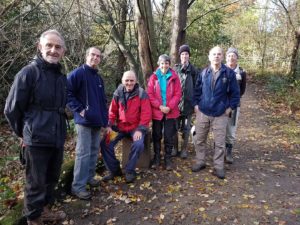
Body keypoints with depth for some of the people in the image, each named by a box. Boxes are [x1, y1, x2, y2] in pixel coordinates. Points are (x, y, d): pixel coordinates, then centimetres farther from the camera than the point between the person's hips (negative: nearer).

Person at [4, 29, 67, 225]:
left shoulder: (61, 77, 8)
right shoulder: (29, 72, -11)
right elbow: (11, 109, -6)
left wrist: (58, 129, 15)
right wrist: (24, 133, 4)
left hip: (58, 139, 6)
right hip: (37, 139, -6)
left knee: (52, 179, 20)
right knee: (36, 183, 8)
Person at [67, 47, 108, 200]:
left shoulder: (98, 77, 17)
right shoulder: (78, 73, -9)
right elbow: (67, 92, -16)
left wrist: (105, 117, 14)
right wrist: (79, 109, -17)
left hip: (97, 120, 8)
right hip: (84, 120, -8)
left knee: (94, 151, 15)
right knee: (83, 153, -6)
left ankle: (89, 177, 30)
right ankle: (78, 186, 4)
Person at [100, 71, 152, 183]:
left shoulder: (141, 94, -8)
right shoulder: (118, 94, 3)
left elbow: (146, 114, -12)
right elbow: (112, 111, 8)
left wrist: (140, 129, -19)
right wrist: (109, 126, -4)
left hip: (136, 127, -4)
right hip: (120, 127, 4)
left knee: (138, 144, -29)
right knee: (105, 143, -9)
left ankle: (130, 171, -3)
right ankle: (114, 170, 10)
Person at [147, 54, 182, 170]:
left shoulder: (174, 77, 2)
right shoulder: (153, 77, 2)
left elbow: (178, 94, -3)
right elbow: (150, 94, -4)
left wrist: (169, 107, -15)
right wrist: (159, 106, -14)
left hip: (171, 112, 0)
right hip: (156, 112, 1)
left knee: (169, 136, 6)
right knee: (156, 135, 10)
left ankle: (168, 158, 21)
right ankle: (156, 158, 24)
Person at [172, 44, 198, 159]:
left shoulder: (193, 70, 3)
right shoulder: (175, 69, 4)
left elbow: (196, 86, 1)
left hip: (188, 103, 0)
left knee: (186, 128, 8)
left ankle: (184, 149, 21)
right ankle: (175, 148, 23)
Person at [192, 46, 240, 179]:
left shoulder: (229, 73, -3)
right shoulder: (203, 73, 4)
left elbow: (235, 93, 0)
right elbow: (197, 90, 11)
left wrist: (230, 107, -5)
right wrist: (196, 104, 3)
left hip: (220, 114, -2)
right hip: (202, 112, 2)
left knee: (220, 143, 5)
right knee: (200, 140, 11)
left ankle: (218, 167, 19)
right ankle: (200, 162, 28)